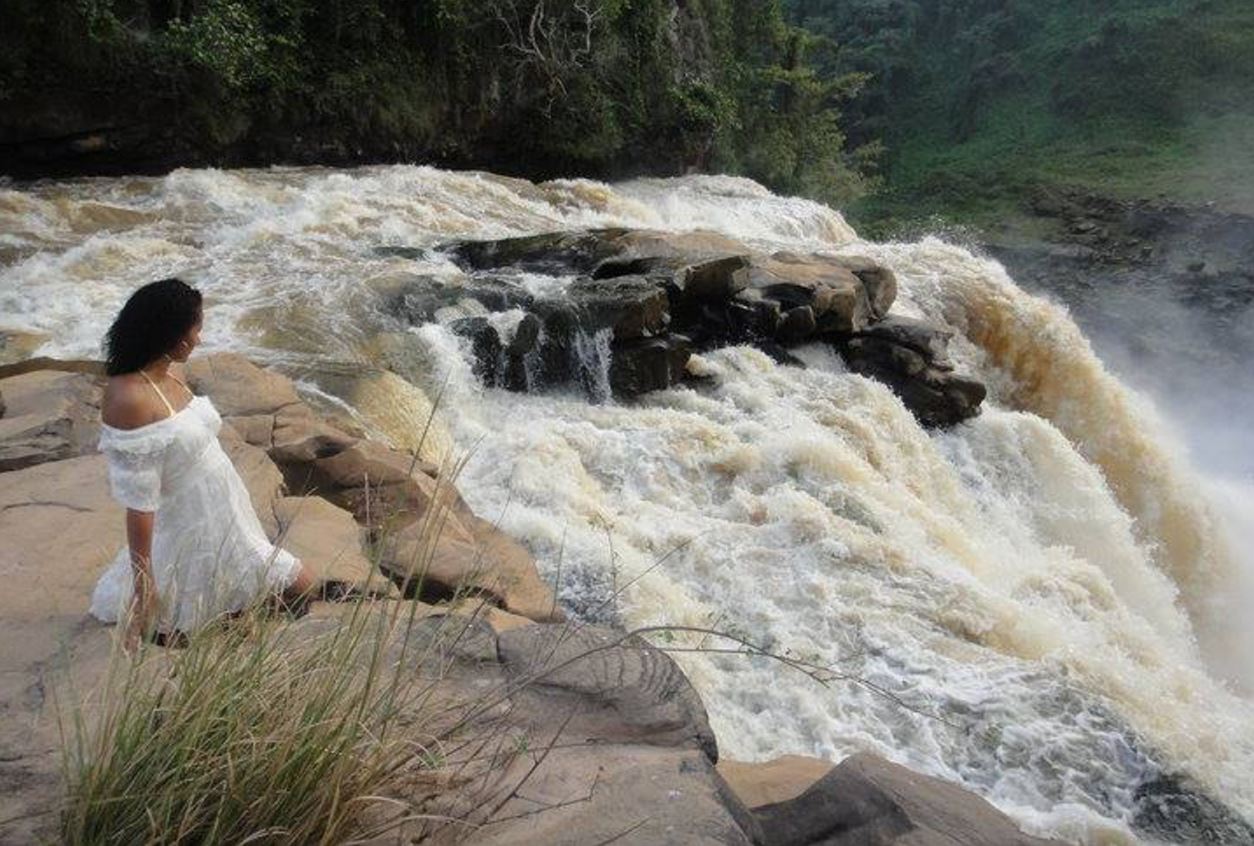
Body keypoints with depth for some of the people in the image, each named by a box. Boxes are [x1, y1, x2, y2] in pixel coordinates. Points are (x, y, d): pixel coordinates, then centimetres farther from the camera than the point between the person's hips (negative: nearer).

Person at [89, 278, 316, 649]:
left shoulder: (169, 372, -3)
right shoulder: (129, 398, -30)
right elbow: (139, 502, -28)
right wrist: (144, 585, -23)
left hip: (223, 518, 9)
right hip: (187, 534, -9)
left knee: (301, 585, 19)